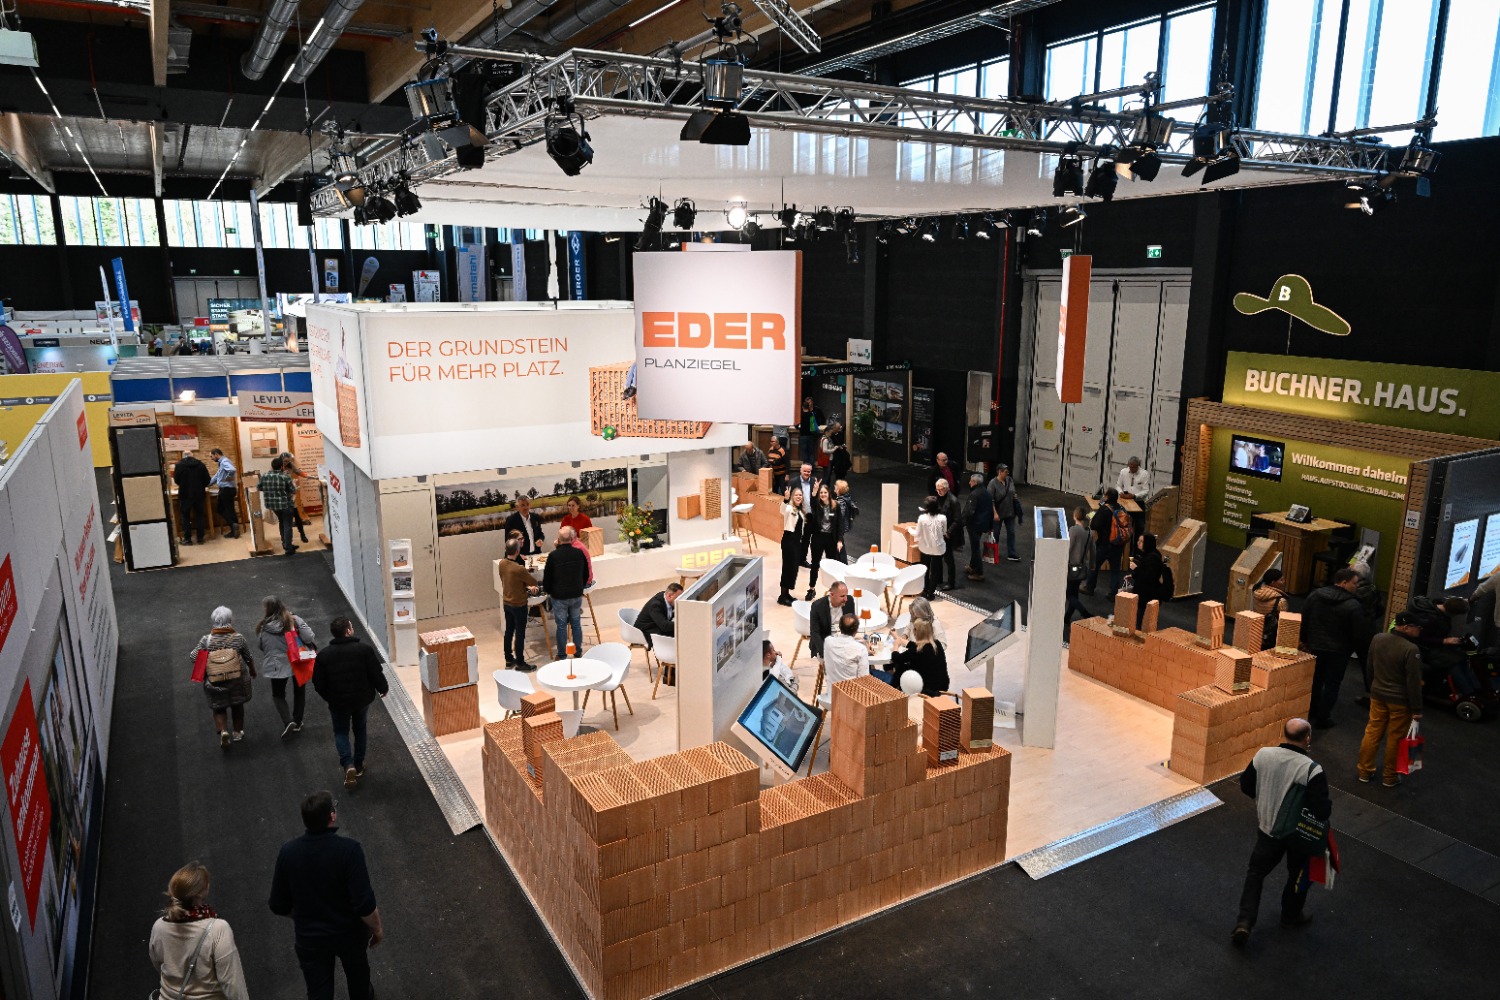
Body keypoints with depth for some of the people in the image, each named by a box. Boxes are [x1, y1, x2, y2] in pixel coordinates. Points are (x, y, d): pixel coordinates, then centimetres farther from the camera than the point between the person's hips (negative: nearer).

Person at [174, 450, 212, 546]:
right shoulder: (200, 464, 1)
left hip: (185, 495, -2)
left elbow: (176, 480, -1)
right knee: (200, 515, 11)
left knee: (186, 517, 6)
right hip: (199, 494, 2)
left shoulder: (179, 465, -6)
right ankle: (200, 538, 10)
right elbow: (207, 480, 1)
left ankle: (187, 539, 5)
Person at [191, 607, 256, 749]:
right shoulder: (238, 638, -10)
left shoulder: (206, 640, -10)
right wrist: (253, 672, 17)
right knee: (237, 705, 21)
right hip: (237, 680, 1)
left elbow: (193, 657, -11)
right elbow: (248, 658, -1)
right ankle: (238, 732, 31)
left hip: (215, 682, -1)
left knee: (219, 708, 15)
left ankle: (223, 731, -7)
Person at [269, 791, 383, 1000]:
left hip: (309, 938, 2)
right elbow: (364, 903, -27)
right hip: (349, 933, -1)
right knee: (357, 971, 29)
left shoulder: (288, 851, -17)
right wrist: (377, 928, -8)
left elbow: (278, 906, -5)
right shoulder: (349, 849, -29)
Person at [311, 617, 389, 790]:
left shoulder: (323, 654, -12)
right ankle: (358, 765, 30)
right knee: (360, 730, 22)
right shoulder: (364, 650, -16)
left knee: (341, 732, 17)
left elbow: (318, 683, -5)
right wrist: (383, 689, 8)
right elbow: (377, 674, -13)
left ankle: (348, 765, -3)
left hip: (338, 702, 0)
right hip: (362, 699, 0)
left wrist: (328, 697, 14)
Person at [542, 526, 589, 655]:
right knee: (576, 624, 15)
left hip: (559, 596, -3)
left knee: (561, 626, 7)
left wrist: (548, 591, 11)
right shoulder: (580, 554, -5)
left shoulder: (553, 556, -16)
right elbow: (586, 575, 7)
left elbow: (547, 577, -7)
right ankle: (578, 652, 23)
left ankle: (561, 655, 14)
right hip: (577, 596, 3)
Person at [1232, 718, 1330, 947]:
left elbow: (1246, 786, -2)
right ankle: (1291, 915, 46)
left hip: (1267, 828, 2)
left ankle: (1244, 922, 7)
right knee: (1298, 875, 26)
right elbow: (1322, 811, -27)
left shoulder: (1263, 755, -15)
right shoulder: (1312, 770, -27)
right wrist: (1329, 804, -4)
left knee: (1256, 872, 17)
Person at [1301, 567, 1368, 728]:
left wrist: (1305, 640, 14)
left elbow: (1303, 620, 3)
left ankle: (1312, 710, 34)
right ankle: (1322, 718, 9)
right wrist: (1357, 648, 4)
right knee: (1332, 684, 6)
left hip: (1315, 647, 5)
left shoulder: (1315, 595, -4)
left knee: (1315, 679, 20)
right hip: (1338, 651, -5)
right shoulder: (1352, 605, -19)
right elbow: (1358, 632, -14)